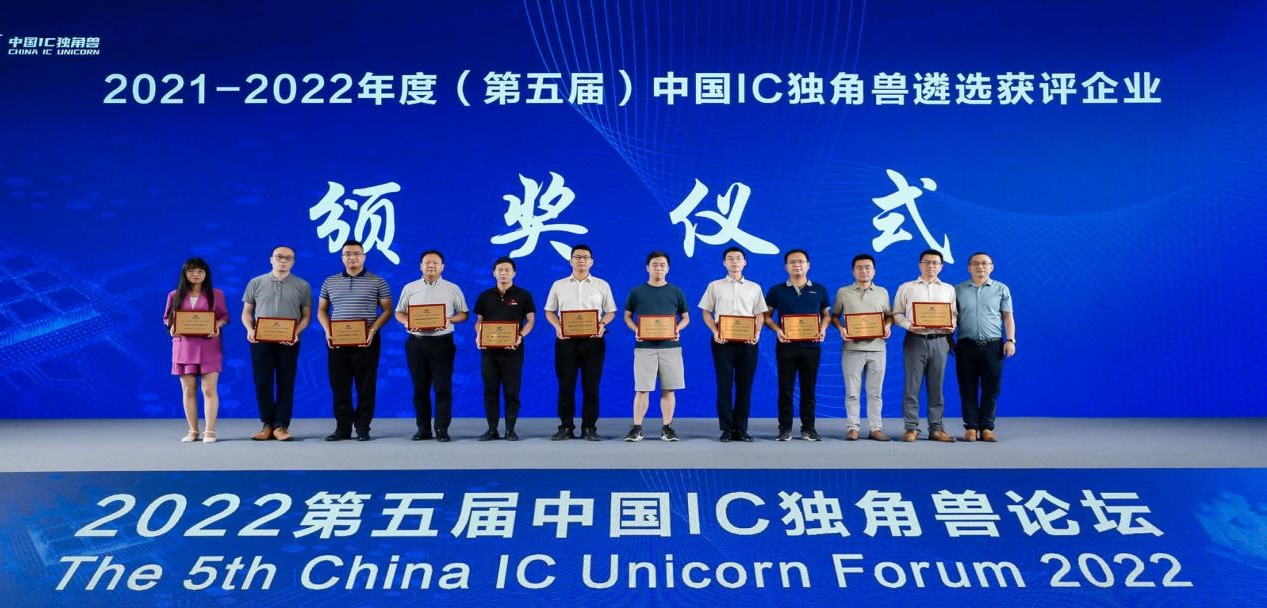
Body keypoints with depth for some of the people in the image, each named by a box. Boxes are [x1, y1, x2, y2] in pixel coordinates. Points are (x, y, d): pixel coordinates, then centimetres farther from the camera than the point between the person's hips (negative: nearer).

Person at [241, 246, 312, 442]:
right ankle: (267, 424, 13)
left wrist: (296, 333, -13)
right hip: (260, 340, 1)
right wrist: (250, 330, -8)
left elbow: (306, 315, 4)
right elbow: (246, 312, 11)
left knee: (286, 383, 1)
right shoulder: (256, 283, 9)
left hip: (288, 342, -1)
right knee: (263, 383, 3)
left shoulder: (302, 286, 6)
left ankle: (281, 426, 6)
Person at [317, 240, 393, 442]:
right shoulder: (330, 282, 11)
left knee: (366, 387, 0)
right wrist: (327, 331, -3)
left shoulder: (377, 282, 2)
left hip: (366, 342, -3)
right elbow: (322, 310, 15)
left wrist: (373, 330, -13)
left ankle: (363, 428, 8)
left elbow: (387, 310, 1)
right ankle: (342, 427, 12)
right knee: (339, 386, 4)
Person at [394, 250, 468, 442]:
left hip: (442, 342, -2)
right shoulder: (410, 288, 11)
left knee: (443, 387, -5)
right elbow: (399, 312, 13)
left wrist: (449, 320, -14)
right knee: (420, 388, 5)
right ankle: (423, 429, 12)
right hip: (416, 343, 2)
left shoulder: (452, 289, 6)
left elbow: (463, 313, 6)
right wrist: (407, 323, -9)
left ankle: (441, 429, 0)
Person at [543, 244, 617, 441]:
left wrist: (602, 324, -11)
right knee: (566, 386, 1)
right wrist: (557, 326, -7)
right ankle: (566, 427, 9)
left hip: (593, 340, 0)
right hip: (566, 340, 0)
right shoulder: (559, 285, 11)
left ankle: (589, 427, 8)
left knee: (591, 386, 1)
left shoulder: (602, 285, 9)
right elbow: (549, 311, 12)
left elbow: (610, 311, 10)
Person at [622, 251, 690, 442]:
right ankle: (637, 428, 4)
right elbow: (627, 316, 12)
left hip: (670, 347, 1)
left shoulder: (676, 292, 8)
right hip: (644, 347, -1)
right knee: (642, 389, -2)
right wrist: (636, 331, -7)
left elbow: (686, 317, 13)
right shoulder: (637, 292, 6)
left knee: (668, 389, 3)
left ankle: (667, 428, 12)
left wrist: (677, 329, -8)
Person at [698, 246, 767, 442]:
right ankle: (727, 429, 4)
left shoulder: (754, 288, 13)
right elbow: (706, 313, 8)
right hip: (723, 340, -1)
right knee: (724, 384, -2)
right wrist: (715, 332, -8)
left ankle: (741, 428, 9)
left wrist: (757, 332, -7)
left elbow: (760, 314, 12)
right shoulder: (714, 286, 9)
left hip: (747, 341, 1)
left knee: (745, 385, 2)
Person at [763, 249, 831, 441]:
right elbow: (766, 316, 7)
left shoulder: (819, 290, 9)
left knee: (809, 388, 5)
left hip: (811, 346, 1)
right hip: (786, 345, -1)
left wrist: (823, 329, -5)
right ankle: (785, 428, 8)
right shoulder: (776, 290, 5)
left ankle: (808, 428, 13)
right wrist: (777, 330, -11)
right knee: (785, 388, 1)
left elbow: (827, 315, 15)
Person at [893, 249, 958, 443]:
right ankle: (911, 428, 1)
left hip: (939, 341, 2)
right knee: (912, 385, -3)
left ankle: (936, 428, 8)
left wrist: (952, 325, -9)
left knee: (936, 386, 3)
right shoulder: (906, 288, 9)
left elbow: (954, 314, 13)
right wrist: (908, 325, -13)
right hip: (915, 340, -2)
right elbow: (897, 314, 5)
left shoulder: (948, 289, 16)